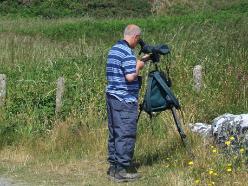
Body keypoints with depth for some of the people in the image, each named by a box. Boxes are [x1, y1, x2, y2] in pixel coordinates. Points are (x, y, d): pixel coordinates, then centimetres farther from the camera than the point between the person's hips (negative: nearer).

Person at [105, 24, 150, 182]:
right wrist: (139, 66, -5)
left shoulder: (114, 49, 14)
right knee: (126, 135, -5)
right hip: (125, 100, -10)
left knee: (115, 133, 13)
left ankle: (113, 166, 18)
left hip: (112, 97, 10)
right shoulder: (127, 52, -16)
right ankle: (122, 170, -4)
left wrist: (141, 60, 23)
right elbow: (130, 76, -23)